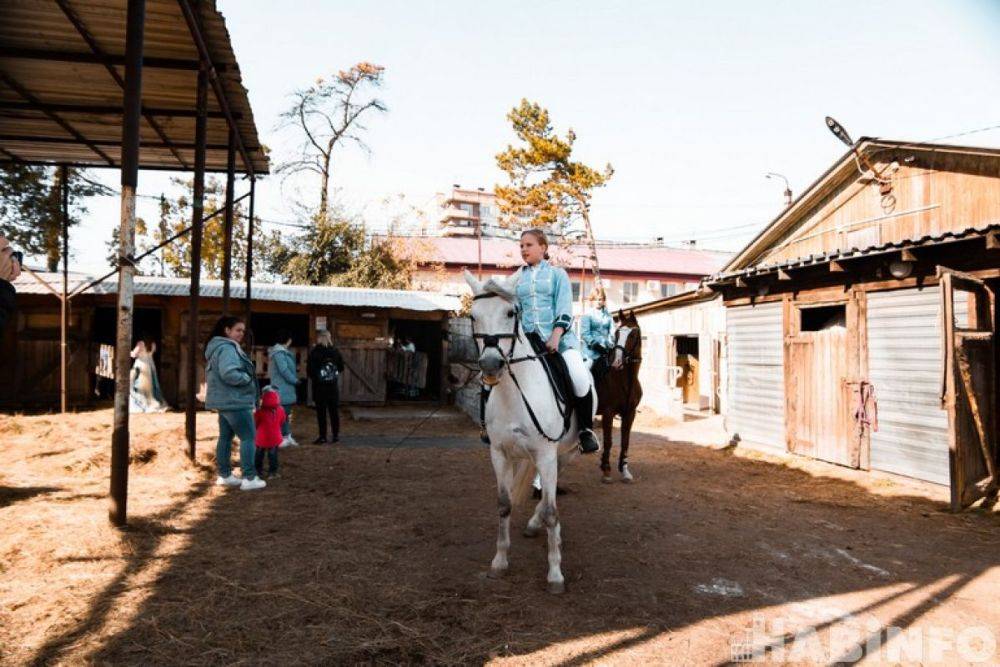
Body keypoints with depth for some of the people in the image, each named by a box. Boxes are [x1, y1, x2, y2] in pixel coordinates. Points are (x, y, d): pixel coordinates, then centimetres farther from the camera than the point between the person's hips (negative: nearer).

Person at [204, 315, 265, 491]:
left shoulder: (219, 347, 17)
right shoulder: (227, 348, -18)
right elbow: (229, 373, -31)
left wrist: (245, 377, 10)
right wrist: (248, 378, -15)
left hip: (225, 400, 11)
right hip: (234, 401, -11)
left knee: (226, 437, 14)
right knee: (248, 437, -6)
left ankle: (224, 475, 22)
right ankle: (249, 478, -6)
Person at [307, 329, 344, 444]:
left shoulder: (314, 353, -12)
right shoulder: (335, 352, -3)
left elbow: (309, 371, -9)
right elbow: (341, 368, 5)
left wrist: (315, 377, 10)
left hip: (319, 387, -2)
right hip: (333, 387, 3)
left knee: (321, 412, 4)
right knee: (334, 411, 9)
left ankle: (323, 436, 6)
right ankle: (335, 435, 13)